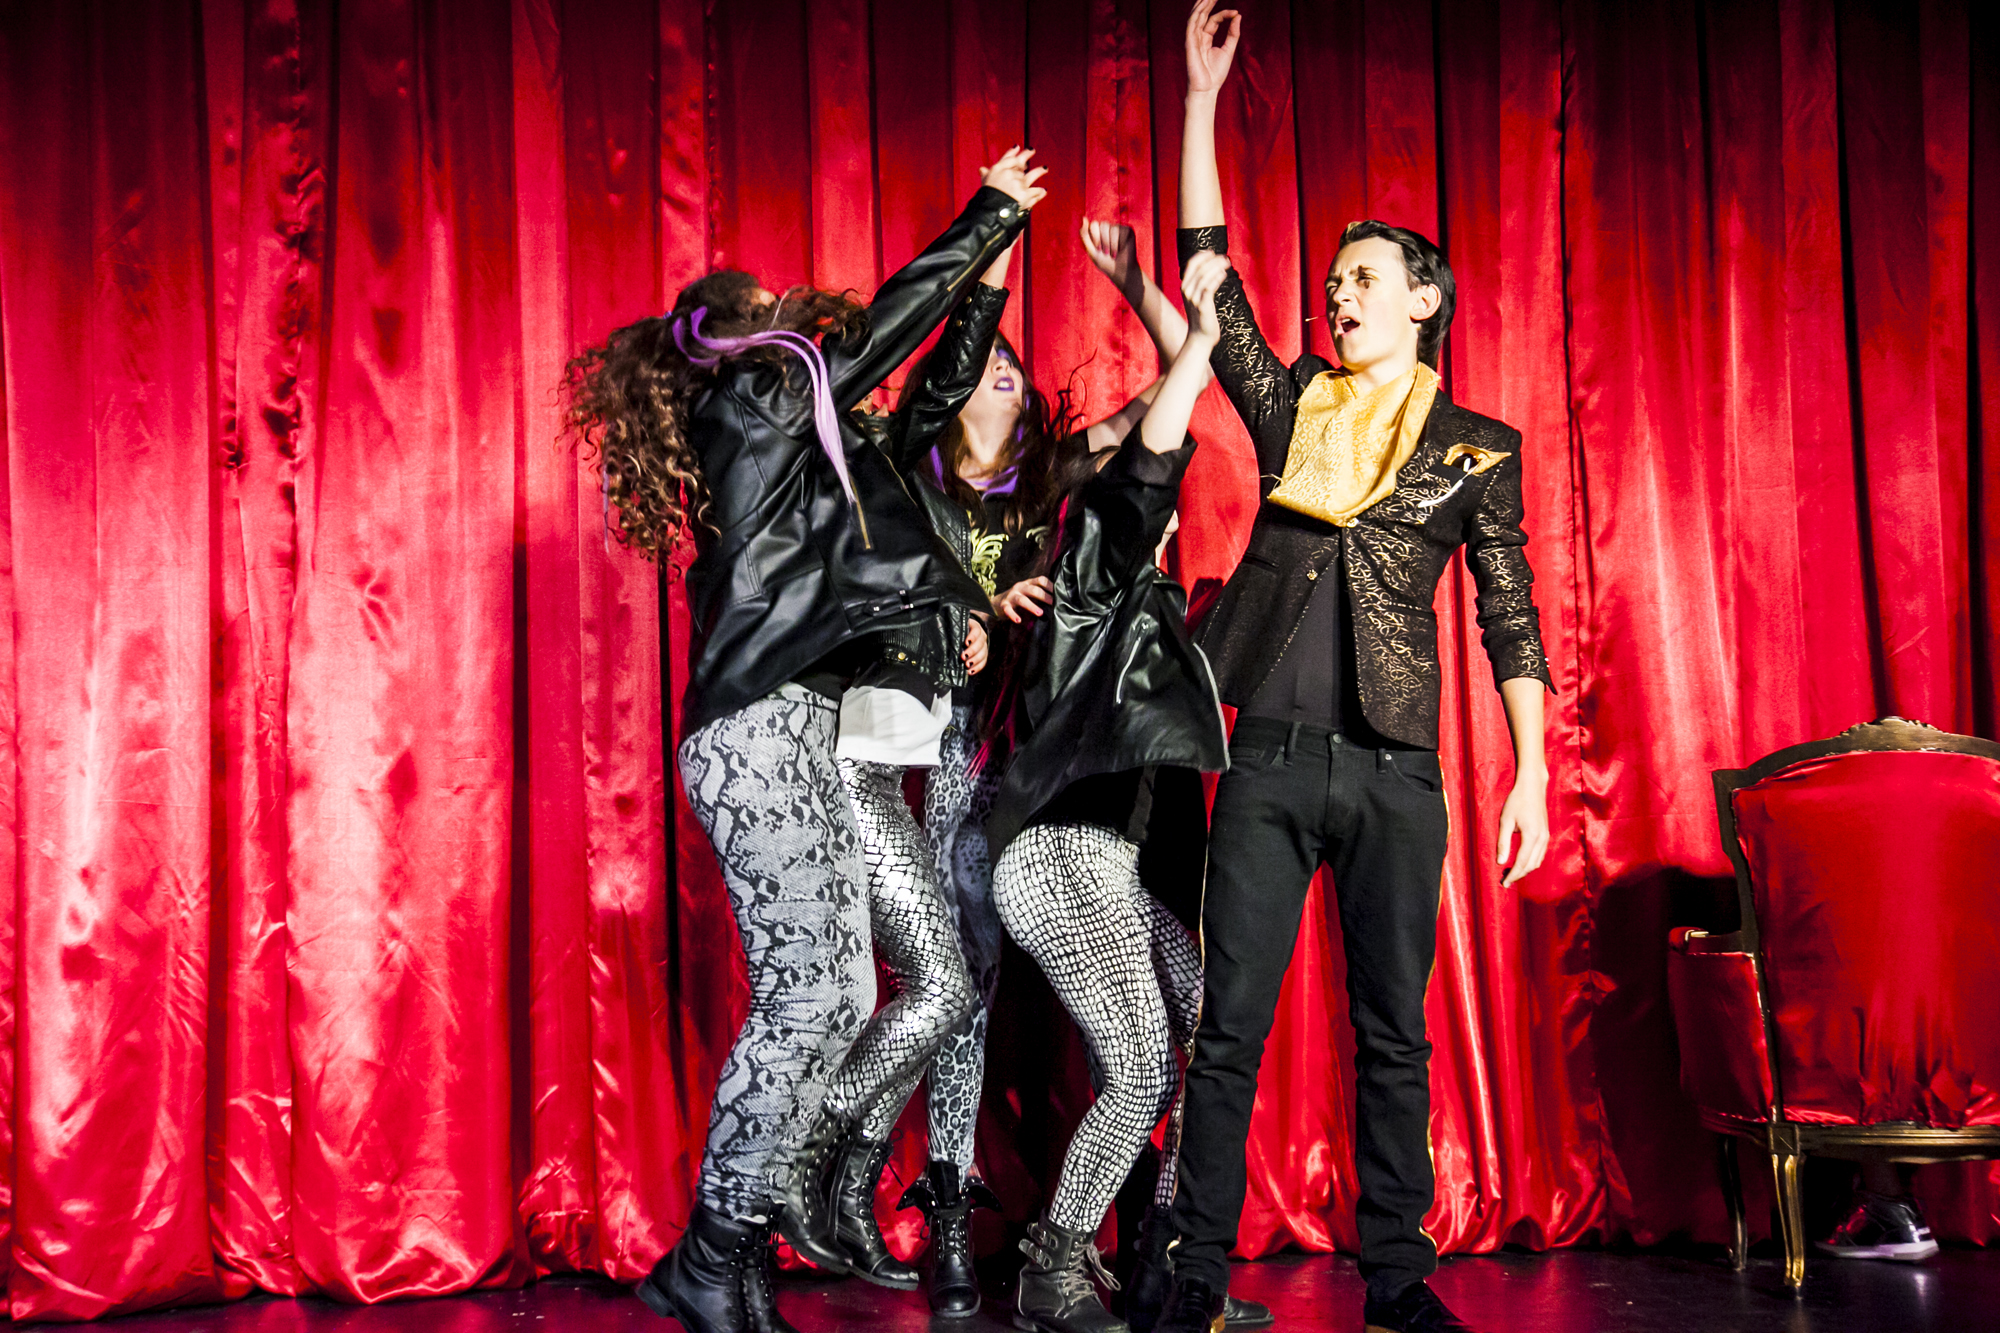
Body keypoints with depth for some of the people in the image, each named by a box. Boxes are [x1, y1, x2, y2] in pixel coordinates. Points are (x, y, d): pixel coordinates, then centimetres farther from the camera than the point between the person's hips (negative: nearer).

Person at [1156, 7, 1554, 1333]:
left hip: (1395, 771, -1)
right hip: (1271, 759, 1)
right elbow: (1209, 269, 9)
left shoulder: (1476, 447, 9)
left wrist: (1532, 770, -3)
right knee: (1228, 1028, 0)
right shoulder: (1292, 410, 13)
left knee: (1394, 1033, 4)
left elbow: (1509, 614, 5)